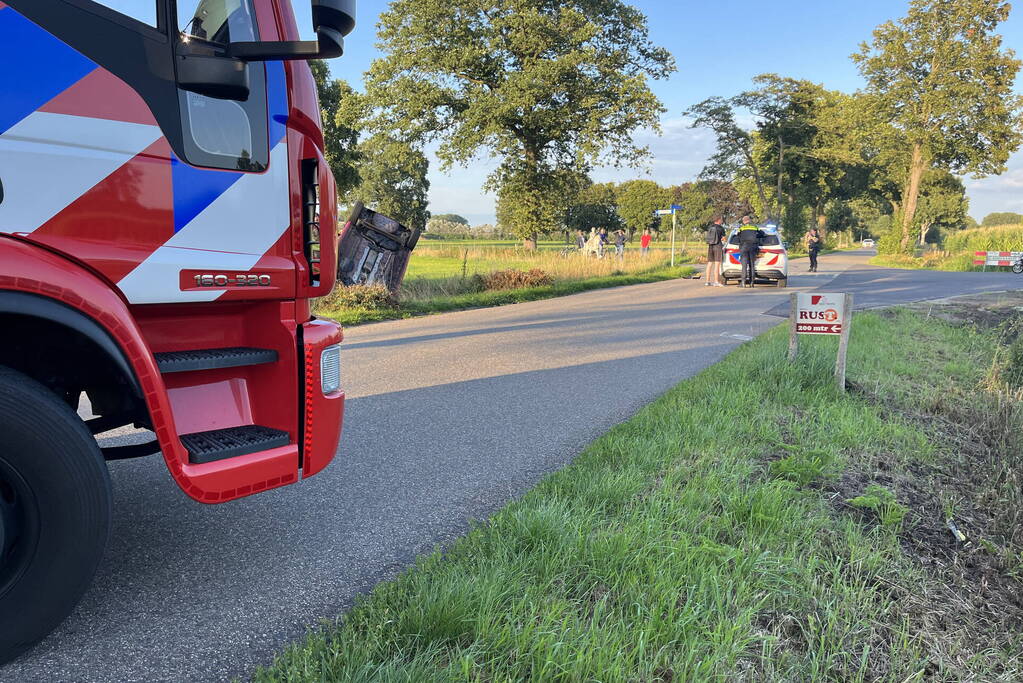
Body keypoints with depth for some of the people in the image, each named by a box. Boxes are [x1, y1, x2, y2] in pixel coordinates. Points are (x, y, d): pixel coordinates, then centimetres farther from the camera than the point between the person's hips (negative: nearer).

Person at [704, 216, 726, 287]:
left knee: (709, 264, 7)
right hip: (718, 246, -5)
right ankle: (716, 282, -9)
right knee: (717, 264, -6)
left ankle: (708, 281, 7)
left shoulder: (709, 227, 10)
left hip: (710, 246, 5)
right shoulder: (721, 228, -5)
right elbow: (723, 238, 0)